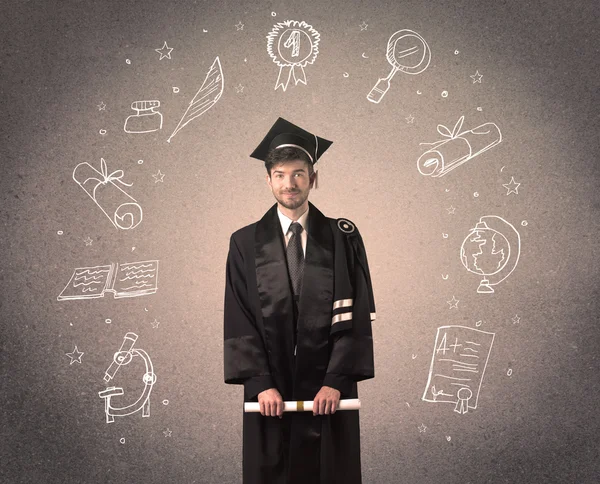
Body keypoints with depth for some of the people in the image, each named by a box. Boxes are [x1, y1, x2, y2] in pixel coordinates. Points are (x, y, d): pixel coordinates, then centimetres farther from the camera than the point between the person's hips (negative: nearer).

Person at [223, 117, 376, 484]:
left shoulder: (343, 238, 1)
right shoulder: (246, 243, 2)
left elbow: (355, 317, -4)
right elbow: (239, 321, -2)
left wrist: (336, 381, -13)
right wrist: (260, 384, -11)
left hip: (329, 391, 0)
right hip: (270, 394, 1)